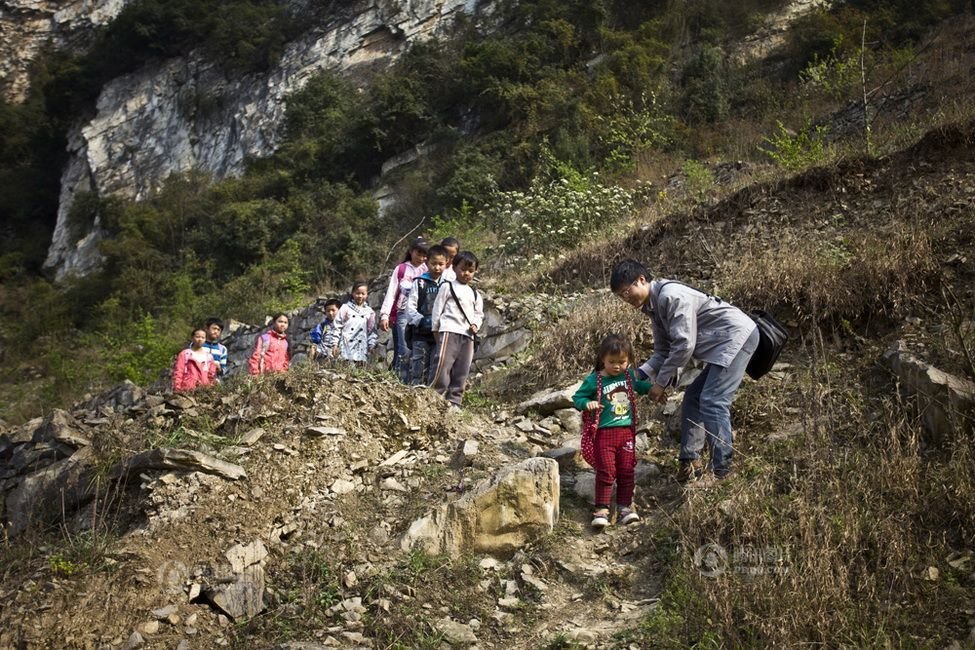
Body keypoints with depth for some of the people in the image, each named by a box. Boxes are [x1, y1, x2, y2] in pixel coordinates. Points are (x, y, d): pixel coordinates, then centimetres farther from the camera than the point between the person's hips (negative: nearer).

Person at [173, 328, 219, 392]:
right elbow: (178, 373, 1)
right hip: (187, 390, -3)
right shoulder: (184, 354, 5)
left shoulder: (209, 356, 14)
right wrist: (177, 390, -6)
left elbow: (212, 375, 17)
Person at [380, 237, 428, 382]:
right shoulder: (401, 269, 7)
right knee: (404, 352, -12)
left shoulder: (426, 271, 10)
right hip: (402, 315, -2)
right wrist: (384, 315, -3)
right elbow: (391, 293, 5)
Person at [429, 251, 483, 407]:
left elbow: (479, 314, 21)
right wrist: (435, 330, 0)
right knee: (442, 366, -17)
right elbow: (437, 309, 4)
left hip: (467, 336, 6)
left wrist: (476, 325, 1)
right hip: (449, 331, -6)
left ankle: (454, 402, 8)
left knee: (461, 372, 4)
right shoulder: (447, 287, 5)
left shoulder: (475, 294, 20)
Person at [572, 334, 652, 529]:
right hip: (605, 432, -4)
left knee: (627, 471, 9)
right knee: (606, 471, -6)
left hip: (627, 431, 4)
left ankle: (624, 506, 19)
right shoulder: (594, 380, -10)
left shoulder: (629, 375, 5)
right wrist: (587, 403, -23)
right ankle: (601, 510, 2)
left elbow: (638, 385, 27)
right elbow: (577, 398, -4)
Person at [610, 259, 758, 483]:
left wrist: (661, 383, -15)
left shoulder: (671, 296, -20)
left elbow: (684, 345, -23)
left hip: (736, 336, -11)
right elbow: (663, 351, 14)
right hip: (721, 346, 11)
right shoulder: (653, 307, 11)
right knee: (693, 397, 11)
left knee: (712, 402, -15)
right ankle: (690, 462, 14)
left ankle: (721, 470, -11)